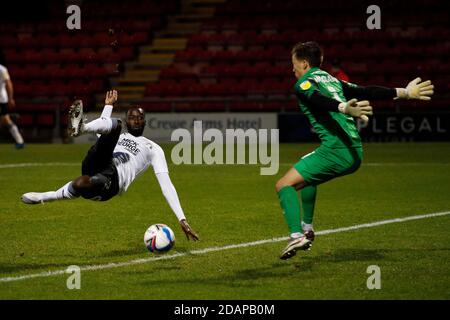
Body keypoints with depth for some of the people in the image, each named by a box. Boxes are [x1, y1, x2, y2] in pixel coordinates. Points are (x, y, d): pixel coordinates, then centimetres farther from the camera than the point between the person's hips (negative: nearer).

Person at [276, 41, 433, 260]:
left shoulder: (304, 84, 0)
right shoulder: (331, 80, 24)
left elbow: (321, 101, -22)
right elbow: (366, 92, 19)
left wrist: (344, 109, -42)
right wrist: (404, 92, 23)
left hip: (334, 150, -9)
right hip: (355, 153, 9)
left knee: (284, 185, -7)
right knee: (306, 178, 33)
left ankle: (297, 236, -25)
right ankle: (306, 228, 35)